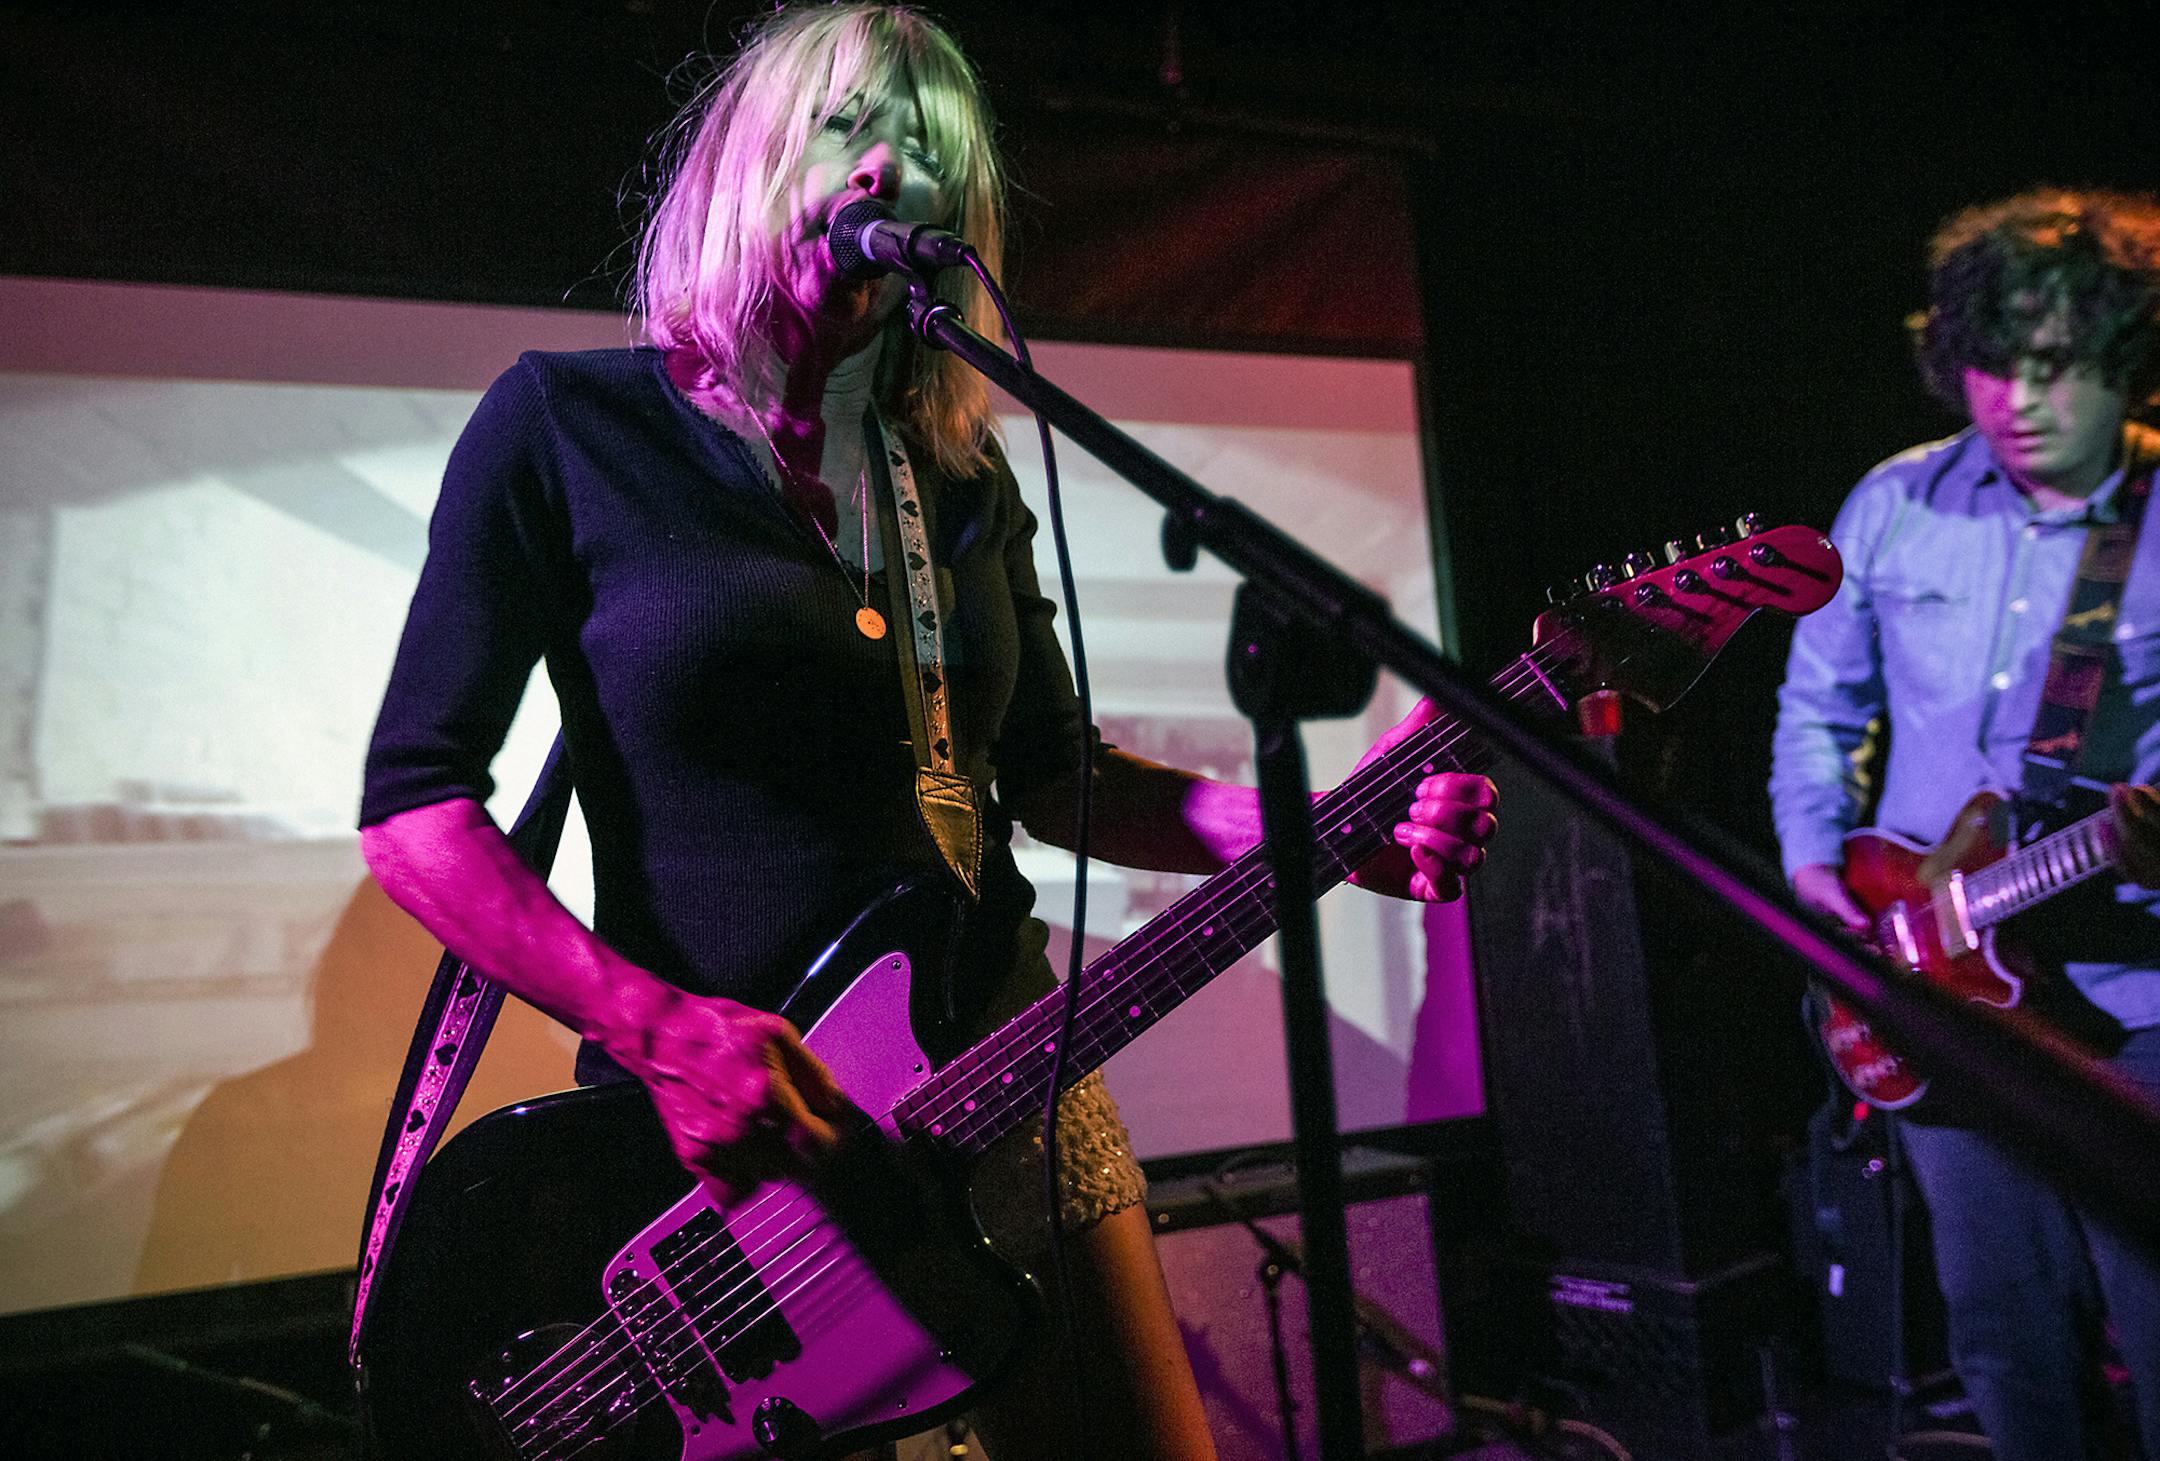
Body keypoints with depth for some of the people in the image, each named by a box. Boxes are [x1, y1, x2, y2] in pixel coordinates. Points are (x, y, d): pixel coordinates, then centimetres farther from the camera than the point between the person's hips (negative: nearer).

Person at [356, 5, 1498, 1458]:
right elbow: (413, 802, -8)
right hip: (715, 1147, -4)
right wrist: (659, 1027, -21)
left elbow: (1051, 774, 12)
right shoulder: (568, 425, -5)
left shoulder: (965, 479, 8)